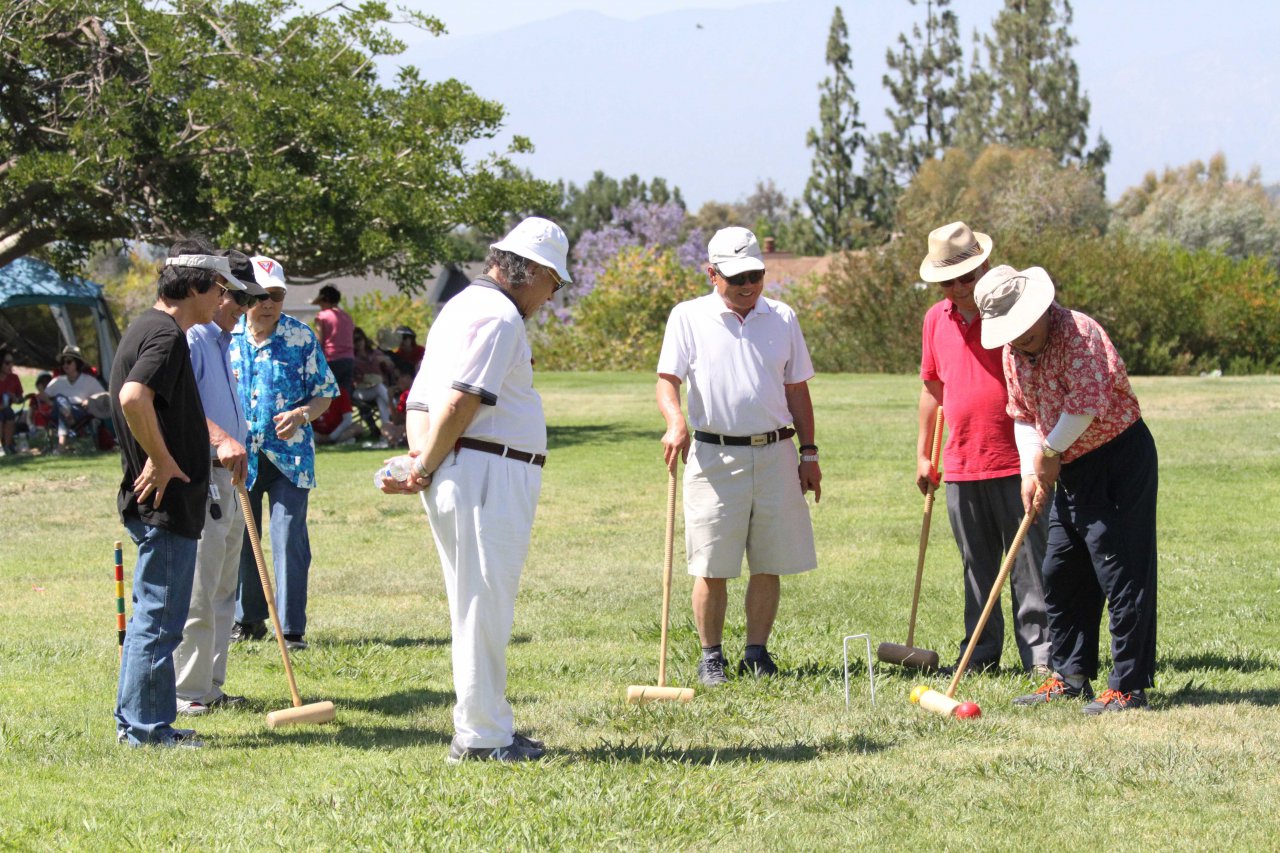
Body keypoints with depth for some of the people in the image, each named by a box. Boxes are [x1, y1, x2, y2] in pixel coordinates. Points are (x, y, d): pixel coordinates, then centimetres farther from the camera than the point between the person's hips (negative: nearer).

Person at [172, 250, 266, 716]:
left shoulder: (224, 341, 18)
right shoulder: (189, 339, -13)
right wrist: (222, 440, -43)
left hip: (229, 479, 10)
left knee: (223, 592, 14)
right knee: (197, 593, -8)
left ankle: (211, 687, 21)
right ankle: (188, 694, -3)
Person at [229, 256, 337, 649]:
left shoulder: (301, 337, -1)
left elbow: (324, 394, 2)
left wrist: (302, 414, -18)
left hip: (288, 455, -2)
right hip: (237, 455, 2)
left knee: (289, 538, -10)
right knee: (239, 539, 10)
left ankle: (292, 628, -4)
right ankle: (248, 619, 27)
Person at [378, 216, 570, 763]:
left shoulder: (462, 307, 22)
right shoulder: (499, 316, -11)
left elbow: (421, 399, 18)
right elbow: (461, 401, -20)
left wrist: (422, 462, 6)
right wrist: (427, 470, -9)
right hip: (487, 473, -10)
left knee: (485, 608, 15)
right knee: (484, 607, -5)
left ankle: (488, 726, 21)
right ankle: (480, 736, -1)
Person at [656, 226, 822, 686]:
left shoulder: (782, 318, 10)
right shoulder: (688, 317, 2)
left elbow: (796, 389, 15)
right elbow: (668, 378, -3)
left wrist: (809, 452, 12)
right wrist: (675, 421, -24)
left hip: (775, 454, 3)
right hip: (714, 454, -2)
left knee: (769, 564, 3)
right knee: (712, 566, -1)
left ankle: (758, 653, 13)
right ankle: (711, 655, 11)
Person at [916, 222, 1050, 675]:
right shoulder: (936, 320, 10)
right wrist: (924, 453, 20)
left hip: (1015, 463, -5)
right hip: (960, 465, 5)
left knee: (1029, 563, -2)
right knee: (977, 568, 10)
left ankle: (1039, 652, 4)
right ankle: (981, 653, 17)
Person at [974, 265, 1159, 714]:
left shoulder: (1077, 332, -20)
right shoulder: (1013, 352, 6)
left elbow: (1087, 405, -27)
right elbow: (1022, 415, 13)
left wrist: (1050, 451, -13)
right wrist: (1031, 470, -2)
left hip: (1119, 458, -9)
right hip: (1072, 470, 9)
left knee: (1120, 573, -8)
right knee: (1060, 573, 11)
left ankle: (1129, 686, -6)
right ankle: (1070, 676, 21)